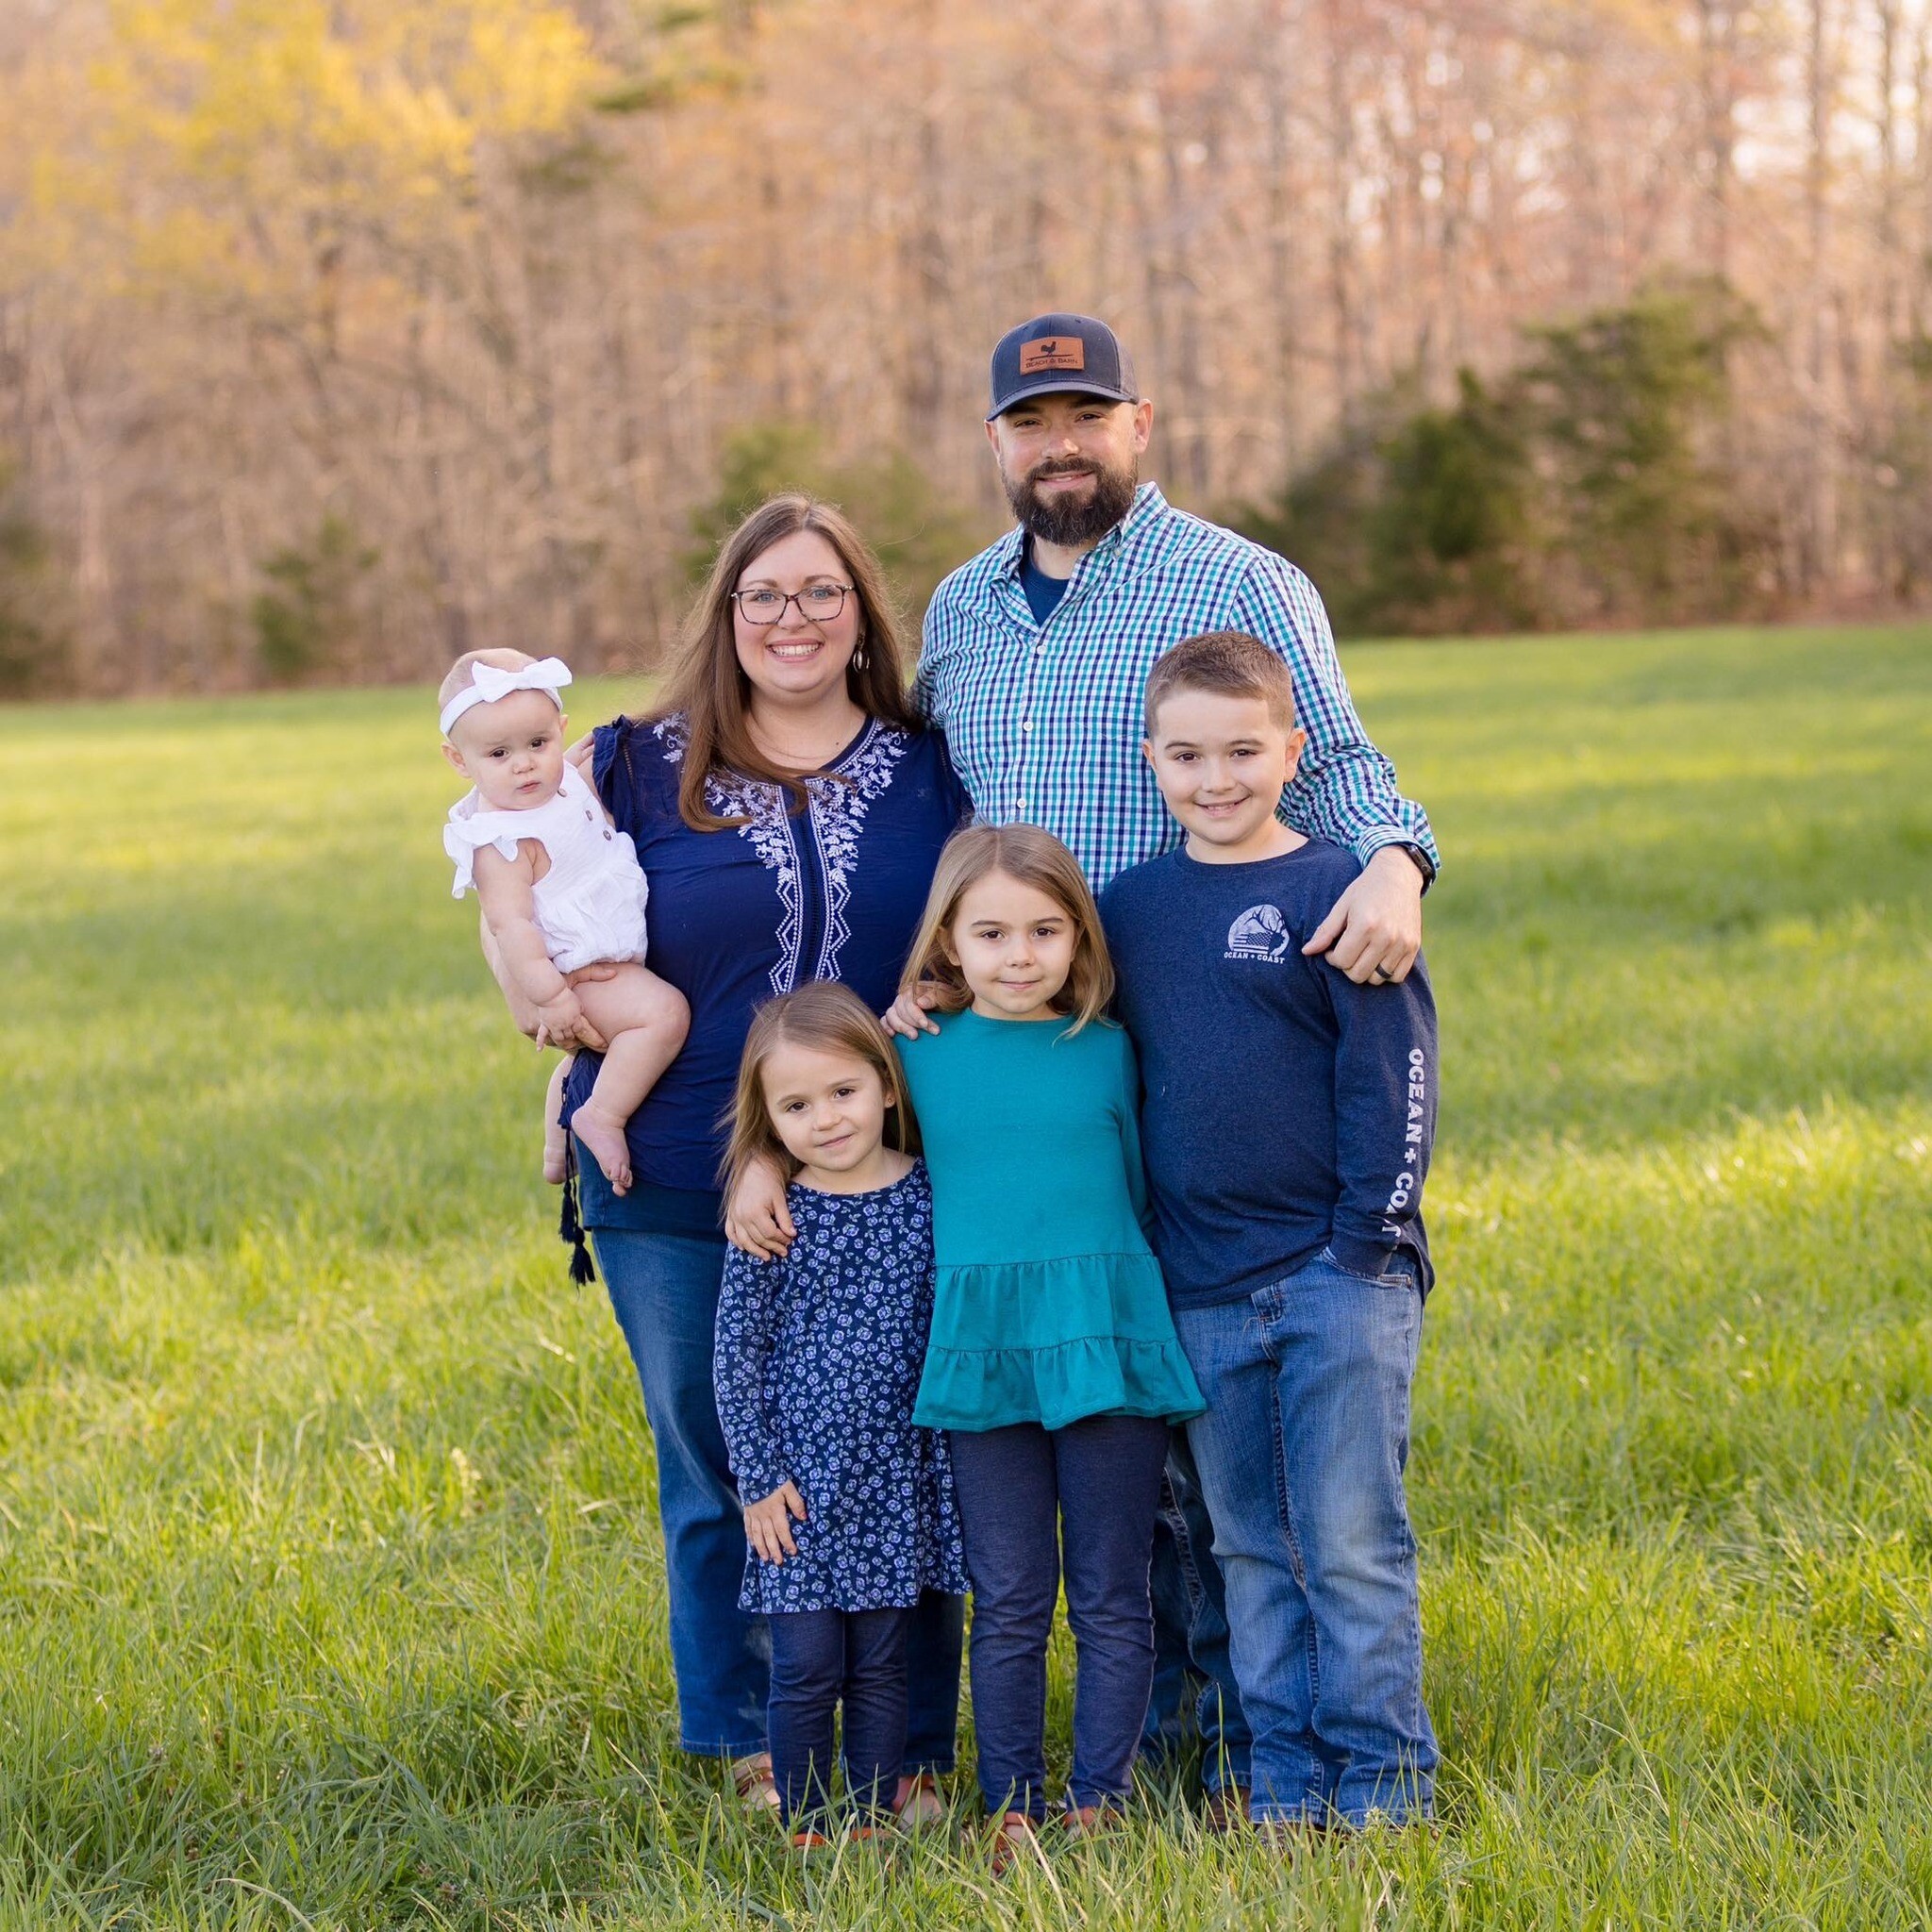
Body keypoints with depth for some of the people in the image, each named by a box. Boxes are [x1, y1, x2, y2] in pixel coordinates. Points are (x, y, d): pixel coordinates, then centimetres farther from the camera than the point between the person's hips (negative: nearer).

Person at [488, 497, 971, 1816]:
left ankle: (916, 1746, 13)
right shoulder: (632, 769, 5)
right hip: (679, 1193, 0)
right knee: (719, 1474, 6)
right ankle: (757, 1748, 18)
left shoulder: (933, 773, 7)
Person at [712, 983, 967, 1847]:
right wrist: (757, 1475, -7)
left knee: (879, 1666, 9)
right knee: (806, 1667, -1)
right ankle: (805, 1831, 12)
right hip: (801, 1480, -2)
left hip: (895, 1479, 2)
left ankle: (873, 1824, 19)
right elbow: (736, 1355, -2)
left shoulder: (929, 1199, -1)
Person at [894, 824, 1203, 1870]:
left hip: (1106, 1348, 0)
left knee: (1111, 1598, 4)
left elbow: (1136, 1189, 12)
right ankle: (1011, 1811, 16)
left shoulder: (1106, 1051, 3)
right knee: (1007, 1604, 6)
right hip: (982, 1354, 0)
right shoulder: (920, 1052, 3)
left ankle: (1097, 1804, 13)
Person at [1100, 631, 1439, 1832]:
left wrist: (1369, 1241, -9)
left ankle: (1385, 1781, 6)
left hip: (1340, 1278, -5)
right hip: (1204, 1291, 5)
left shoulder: (1335, 892, -6)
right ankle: (1286, 1782, 17)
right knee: (1251, 1549, 9)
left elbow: (1394, 1076, -7)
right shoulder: (1129, 907, 9)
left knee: (1351, 1542, -3)